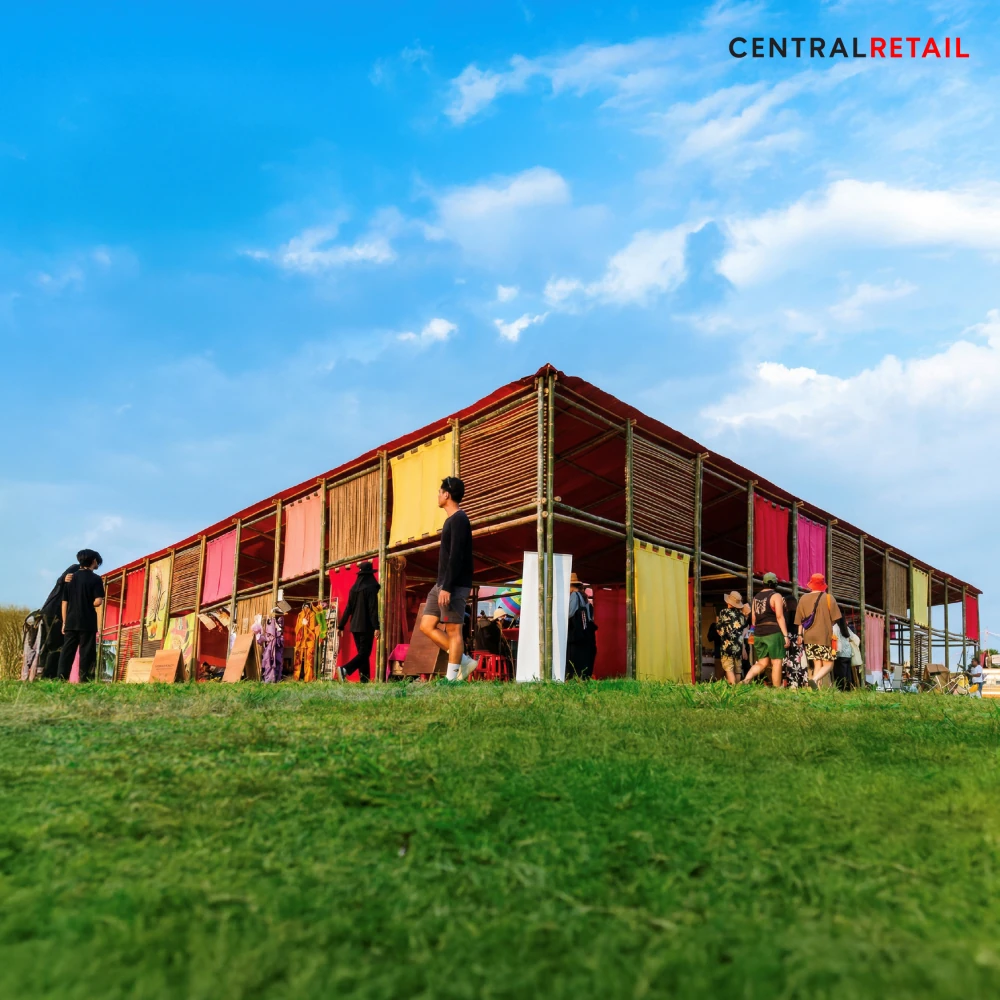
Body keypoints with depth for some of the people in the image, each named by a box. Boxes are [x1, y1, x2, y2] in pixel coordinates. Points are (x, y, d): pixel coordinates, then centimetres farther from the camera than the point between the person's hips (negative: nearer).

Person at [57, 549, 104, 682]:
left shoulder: (71, 578, 10)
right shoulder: (95, 579, -5)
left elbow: (64, 602, 10)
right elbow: (98, 601, -14)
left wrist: (64, 622, 15)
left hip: (71, 622, 4)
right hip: (88, 623, -4)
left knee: (67, 651, 7)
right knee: (86, 652, 0)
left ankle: (62, 679, 3)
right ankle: (84, 680, -2)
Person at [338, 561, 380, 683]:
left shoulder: (353, 588, 9)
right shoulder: (371, 588, -9)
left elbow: (348, 609, 13)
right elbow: (373, 609, -16)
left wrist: (341, 626, 17)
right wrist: (376, 627, -18)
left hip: (355, 626, 6)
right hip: (366, 626, -6)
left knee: (362, 652, 11)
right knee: (364, 653, -5)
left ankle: (364, 680, 7)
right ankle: (345, 669, -25)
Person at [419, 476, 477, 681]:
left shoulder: (459, 520, -12)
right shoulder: (451, 520, 18)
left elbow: (456, 556, -20)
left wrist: (447, 587, -23)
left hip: (455, 586, -10)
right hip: (442, 584, 10)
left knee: (453, 630, -6)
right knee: (426, 626, 8)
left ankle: (451, 678, -1)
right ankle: (464, 661, 12)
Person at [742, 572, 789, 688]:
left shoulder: (756, 597, 15)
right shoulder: (776, 596, -3)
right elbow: (779, 617, -11)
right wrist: (786, 635, -11)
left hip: (758, 634, 6)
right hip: (773, 632, -6)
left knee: (762, 663, 10)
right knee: (777, 662, 0)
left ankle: (746, 680, -10)